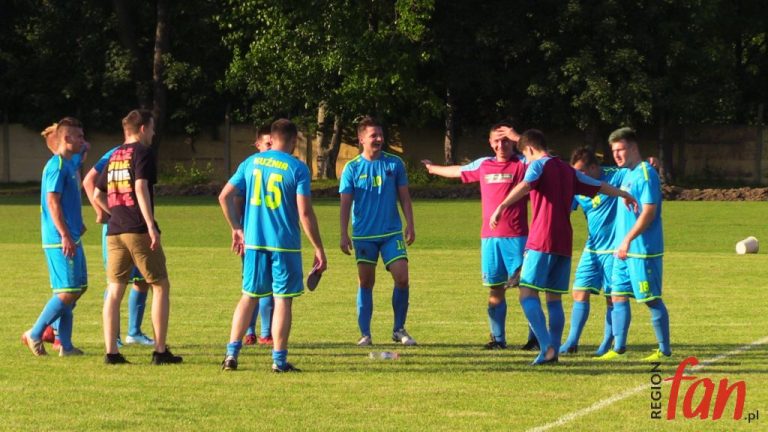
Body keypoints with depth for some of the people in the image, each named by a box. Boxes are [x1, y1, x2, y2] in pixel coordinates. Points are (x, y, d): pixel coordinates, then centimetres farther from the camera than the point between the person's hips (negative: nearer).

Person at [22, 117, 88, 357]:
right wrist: (65, 236, -22)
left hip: (70, 238, 10)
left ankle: (65, 344, 11)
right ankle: (35, 334, 1)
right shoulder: (57, 165, -13)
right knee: (68, 292, -9)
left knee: (77, 289, 9)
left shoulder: (69, 164, 16)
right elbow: (52, 202, -19)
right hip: (60, 240, -10)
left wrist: (76, 226, 25)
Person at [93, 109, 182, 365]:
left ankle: (111, 351, 0)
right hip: (138, 230, -7)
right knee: (160, 286, 3)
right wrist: (151, 225, -21)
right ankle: (160, 351, 0)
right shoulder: (142, 153, -5)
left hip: (115, 231, 7)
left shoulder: (114, 157, 17)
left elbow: (97, 195, 21)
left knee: (114, 291, 5)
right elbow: (141, 188, -18)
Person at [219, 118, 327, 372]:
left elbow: (225, 196, 6)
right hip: (285, 244, -4)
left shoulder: (251, 163, 6)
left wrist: (237, 228, 18)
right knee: (283, 299, 3)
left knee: (249, 296, 14)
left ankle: (232, 354, 9)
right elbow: (305, 212, -13)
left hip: (253, 240, 4)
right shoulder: (297, 168, -7)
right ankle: (279, 360, 3)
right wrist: (319, 249, -7)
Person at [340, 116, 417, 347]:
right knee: (365, 282, 3)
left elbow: (404, 197, 9)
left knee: (402, 277, -8)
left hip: (392, 233, 1)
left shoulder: (394, 163, 3)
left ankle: (399, 329, 6)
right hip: (364, 235, -1)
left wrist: (410, 225, 1)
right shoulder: (352, 168, -1)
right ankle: (365, 334, 10)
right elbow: (346, 203, 0)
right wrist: (344, 234, -7)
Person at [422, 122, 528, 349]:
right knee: (495, 288, 7)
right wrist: (433, 169, 48)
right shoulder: (483, 165, 14)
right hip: (489, 237, 5)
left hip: (516, 237, -5)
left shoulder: (523, 165, 0)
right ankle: (498, 338, 12)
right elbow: (458, 171, 32)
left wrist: (518, 138, -22)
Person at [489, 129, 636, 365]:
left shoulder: (539, 165, -1)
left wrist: (501, 206, -34)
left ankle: (547, 347, -24)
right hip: (564, 243, 7)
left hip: (541, 241, -7)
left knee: (528, 294, -10)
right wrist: (624, 195, 49)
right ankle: (553, 350, 9)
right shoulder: (568, 170, 19)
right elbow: (599, 186, 31)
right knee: (554, 299, 13)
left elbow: (525, 186, -22)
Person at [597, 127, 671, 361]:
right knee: (618, 296, 8)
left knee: (652, 299, -2)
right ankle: (618, 349, 12)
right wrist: (623, 243, 15)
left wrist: (628, 239, -23)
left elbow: (648, 212, -20)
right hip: (625, 250, 9)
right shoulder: (628, 174, 14)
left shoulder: (646, 174, -14)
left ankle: (665, 350, 6)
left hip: (643, 250, -9)